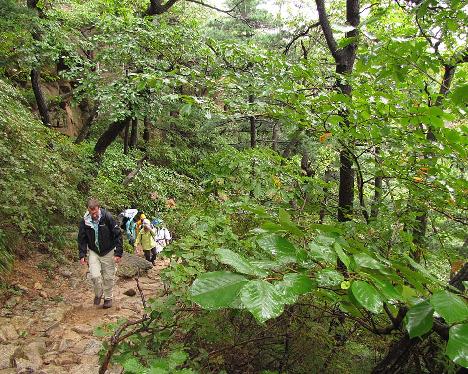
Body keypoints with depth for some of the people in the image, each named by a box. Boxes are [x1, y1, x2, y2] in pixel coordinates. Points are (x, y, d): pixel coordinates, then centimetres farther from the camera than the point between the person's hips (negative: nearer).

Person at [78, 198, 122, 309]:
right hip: (93, 252, 2)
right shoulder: (84, 221, -10)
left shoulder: (108, 217, -19)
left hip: (108, 252, -2)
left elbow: (118, 235, -14)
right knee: (95, 275, -11)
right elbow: (82, 239, 2)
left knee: (108, 277, 5)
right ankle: (98, 294, 17)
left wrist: (118, 253, -16)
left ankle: (108, 298, 26)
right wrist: (82, 255, -3)